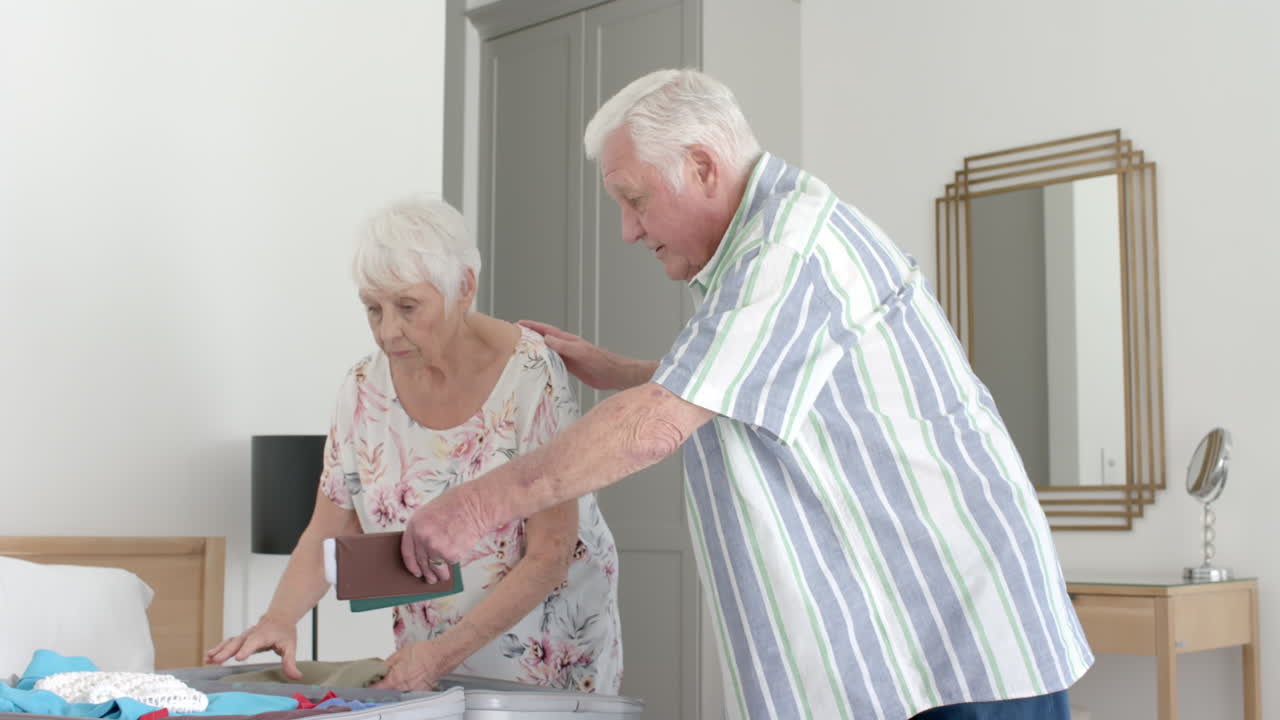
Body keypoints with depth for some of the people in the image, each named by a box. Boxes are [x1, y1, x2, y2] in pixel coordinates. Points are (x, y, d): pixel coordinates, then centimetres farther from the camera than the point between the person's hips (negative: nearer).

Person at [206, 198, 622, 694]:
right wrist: (278, 618, -18)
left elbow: (549, 557, -20)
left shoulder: (529, 375, -20)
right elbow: (327, 536, 0)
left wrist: (447, 652, -27)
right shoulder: (365, 391, -7)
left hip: (550, 653, -3)